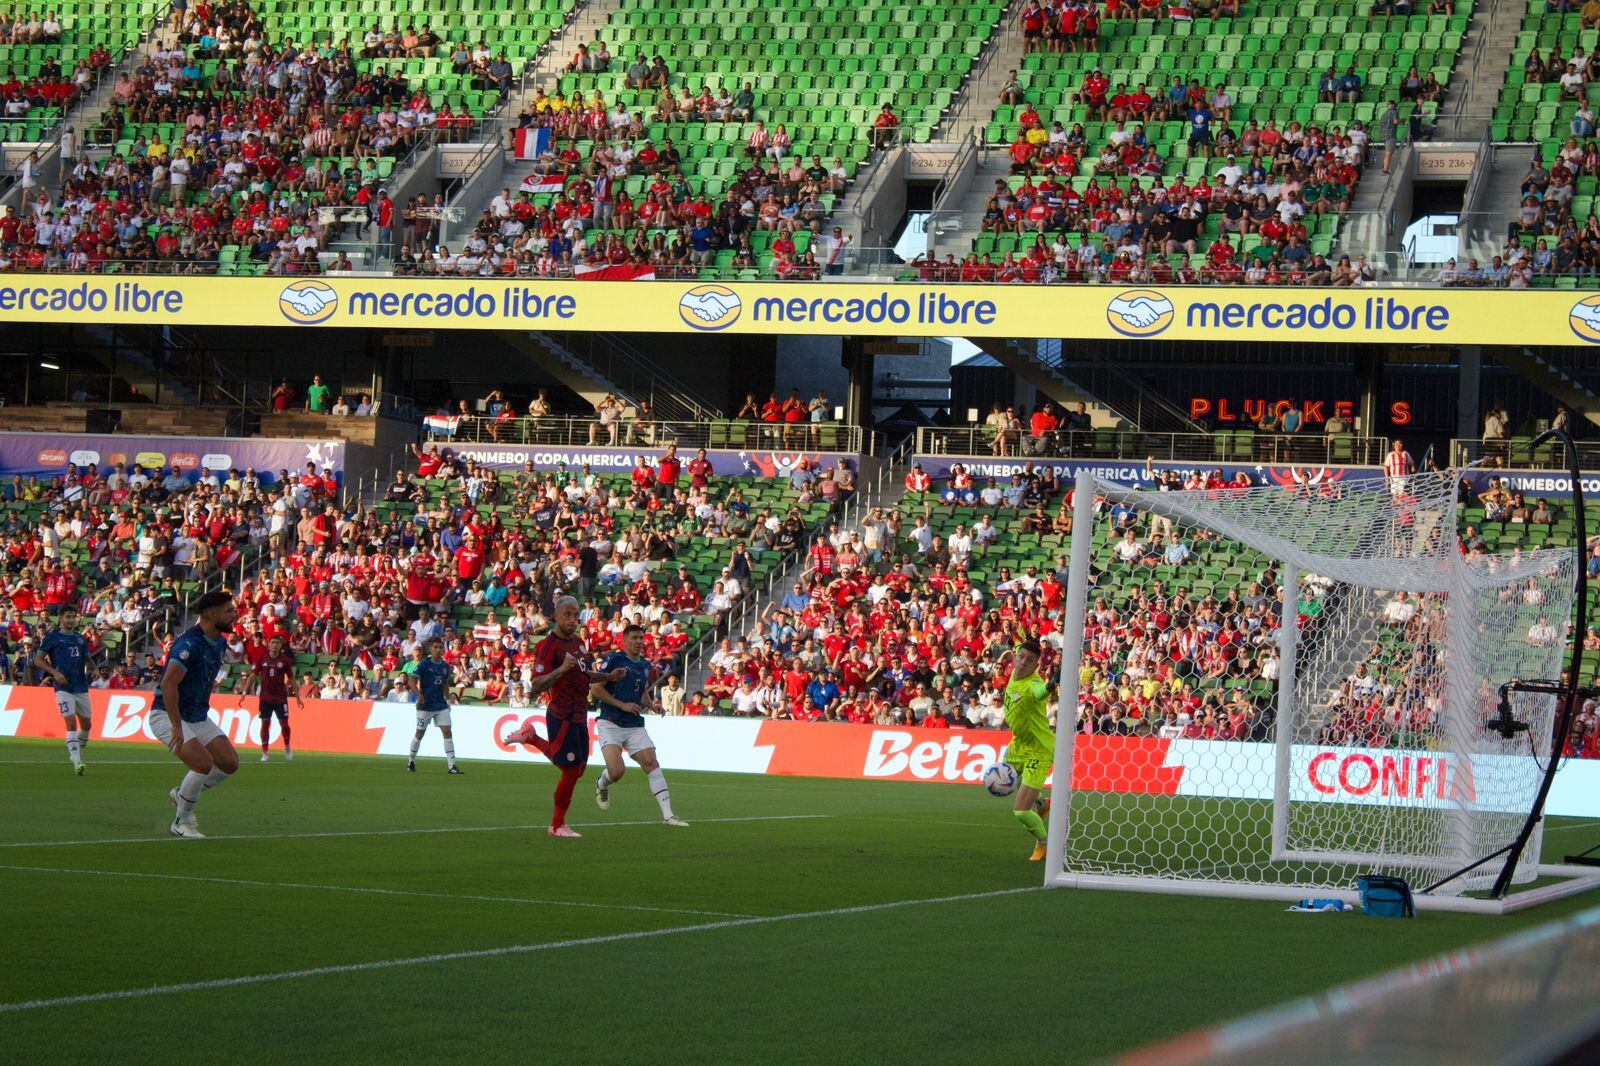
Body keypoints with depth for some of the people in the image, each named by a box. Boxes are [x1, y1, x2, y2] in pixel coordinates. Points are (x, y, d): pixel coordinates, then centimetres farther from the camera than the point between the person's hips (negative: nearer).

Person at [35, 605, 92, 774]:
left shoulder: (81, 639, 15)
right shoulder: (52, 637, 1)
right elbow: (38, 660, 0)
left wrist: (91, 669, 0)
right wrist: (55, 672, -14)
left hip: (81, 687, 5)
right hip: (64, 688, -5)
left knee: (86, 724, 9)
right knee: (70, 723, -17)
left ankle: (78, 753, 31)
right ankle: (77, 763, -22)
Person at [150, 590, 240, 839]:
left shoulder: (219, 643, 6)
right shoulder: (190, 644, -24)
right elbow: (168, 683, -29)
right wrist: (177, 728, -30)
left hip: (197, 716, 9)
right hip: (168, 715, -9)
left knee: (230, 762, 0)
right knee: (204, 763, -23)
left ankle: (182, 794, 19)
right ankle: (182, 821, -4)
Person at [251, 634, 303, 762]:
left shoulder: (285, 660, 1)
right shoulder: (262, 659, 1)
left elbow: (291, 679, 7)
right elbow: (253, 675, 6)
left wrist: (298, 697, 7)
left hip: (280, 697, 0)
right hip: (265, 697, 0)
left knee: (284, 723, -4)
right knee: (265, 723, -4)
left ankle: (287, 748, 20)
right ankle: (264, 753, 4)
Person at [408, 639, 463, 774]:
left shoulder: (445, 666, 7)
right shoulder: (424, 664, -10)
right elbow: (412, 681, -18)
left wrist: (448, 699, 20)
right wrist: (419, 695, -33)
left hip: (441, 705, 4)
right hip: (425, 705, -4)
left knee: (447, 732, -7)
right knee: (420, 733, 6)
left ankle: (451, 765, -9)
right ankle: (411, 762, 25)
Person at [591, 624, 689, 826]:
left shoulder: (646, 666, 14)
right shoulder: (614, 660, -7)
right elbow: (595, 689, -10)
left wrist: (652, 704, 5)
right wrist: (622, 705, -14)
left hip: (635, 725, 6)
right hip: (610, 724, -5)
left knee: (650, 762, -10)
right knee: (617, 771, -19)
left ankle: (668, 814, -11)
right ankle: (601, 785, 20)